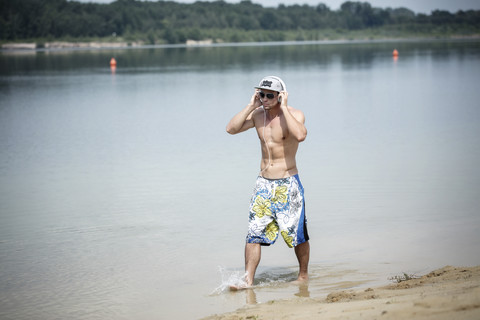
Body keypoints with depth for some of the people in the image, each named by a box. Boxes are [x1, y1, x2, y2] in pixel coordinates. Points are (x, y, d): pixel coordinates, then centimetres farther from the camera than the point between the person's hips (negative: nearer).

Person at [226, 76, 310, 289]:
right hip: (263, 182, 4)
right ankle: (248, 279, -5)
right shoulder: (257, 115, 5)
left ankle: (303, 274, 24)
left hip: (287, 184, -4)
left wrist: (283, 107, -25)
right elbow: (231, 129, -6)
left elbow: (300, 135, -32)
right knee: (254, 232, -5)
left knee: (296, 234, 4)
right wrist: (250, 106, -8)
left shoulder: (294, 115, -10)